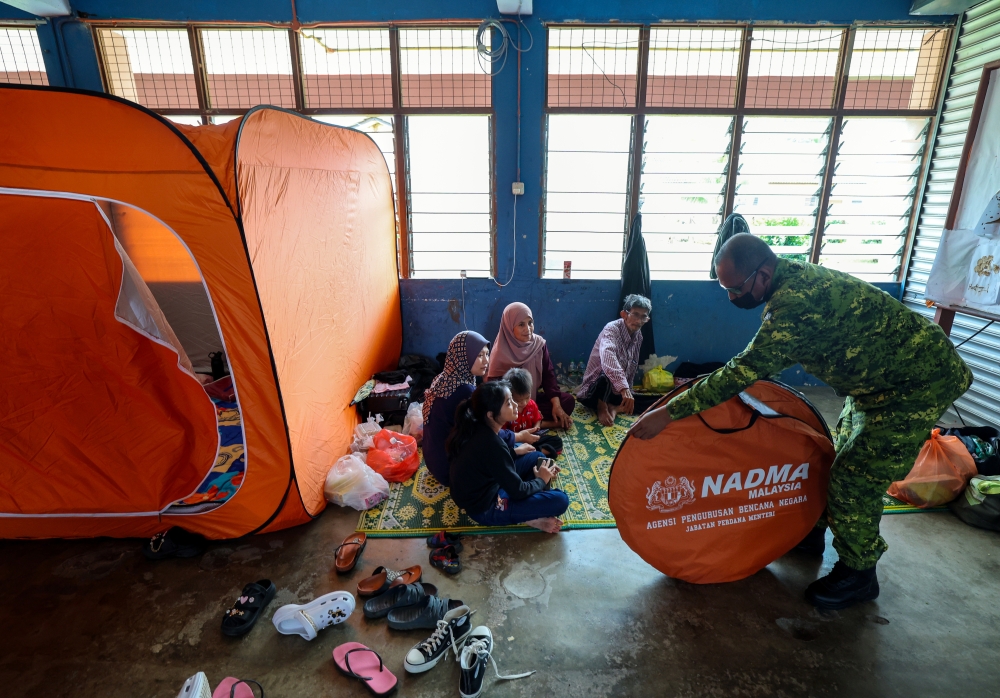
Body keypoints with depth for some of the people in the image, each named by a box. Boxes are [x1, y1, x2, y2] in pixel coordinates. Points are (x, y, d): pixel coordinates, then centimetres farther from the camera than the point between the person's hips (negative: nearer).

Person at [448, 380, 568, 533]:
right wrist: (541, 480, -4)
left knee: (537, 459, 12)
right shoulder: (491, 445, -33)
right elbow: (518, 491, -21)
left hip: (483, 489, 9)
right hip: (484, 508, -9)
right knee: (560, 500, -15)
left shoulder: (478, 427, -8)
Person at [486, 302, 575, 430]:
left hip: (534, 397, 5)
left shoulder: (539, 344, -6)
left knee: (568, 400, -11)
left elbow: (549, 375, -2)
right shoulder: (502, 353, -18)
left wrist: (556, 404, -15)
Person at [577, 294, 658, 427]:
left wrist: (628, 391, 2)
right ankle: (602, 408, -15)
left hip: (617, 393, 8)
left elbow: (632, 368, 13)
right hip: (593, 392, -8)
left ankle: (614, 408, -13)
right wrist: (624, 388, -53)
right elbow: (607, 357, -41)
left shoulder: (638, 336, 4)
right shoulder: (612, 329, -19)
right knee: (607, 373, -41)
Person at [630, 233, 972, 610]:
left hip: (920, 382, -9)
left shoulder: (798, 301, -36)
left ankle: (858, 573, 18)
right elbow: (763, 361, 5)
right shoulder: (792, 279, -6)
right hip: (879, 380, 9)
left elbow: (747, 369, -38)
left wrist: (669, 412, -36)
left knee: (856, 480, -4)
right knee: (837, 457, 18)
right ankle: (811, 532, 37)